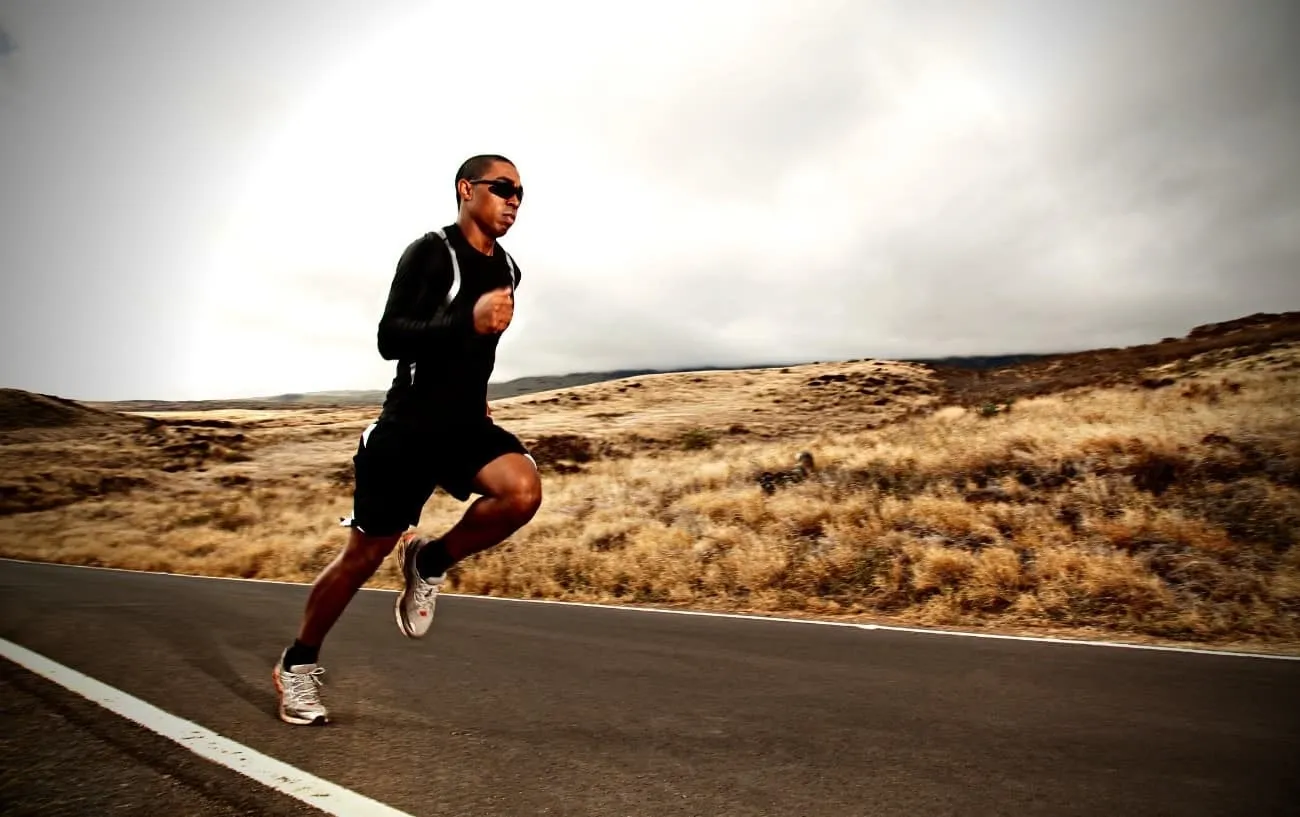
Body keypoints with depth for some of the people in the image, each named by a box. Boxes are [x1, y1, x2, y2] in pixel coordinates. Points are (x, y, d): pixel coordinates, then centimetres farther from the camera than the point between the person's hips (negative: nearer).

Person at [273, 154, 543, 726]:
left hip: (468, 426, 5)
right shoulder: (430, 252, -10)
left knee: (524, 490, -25)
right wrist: (470, 320, -31)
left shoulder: (507, 270, 11)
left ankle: (430, 563, 1)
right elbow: (389, 339, -20)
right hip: (408, 427, -5)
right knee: (364, 554, 4)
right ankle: (298, 663, 28)